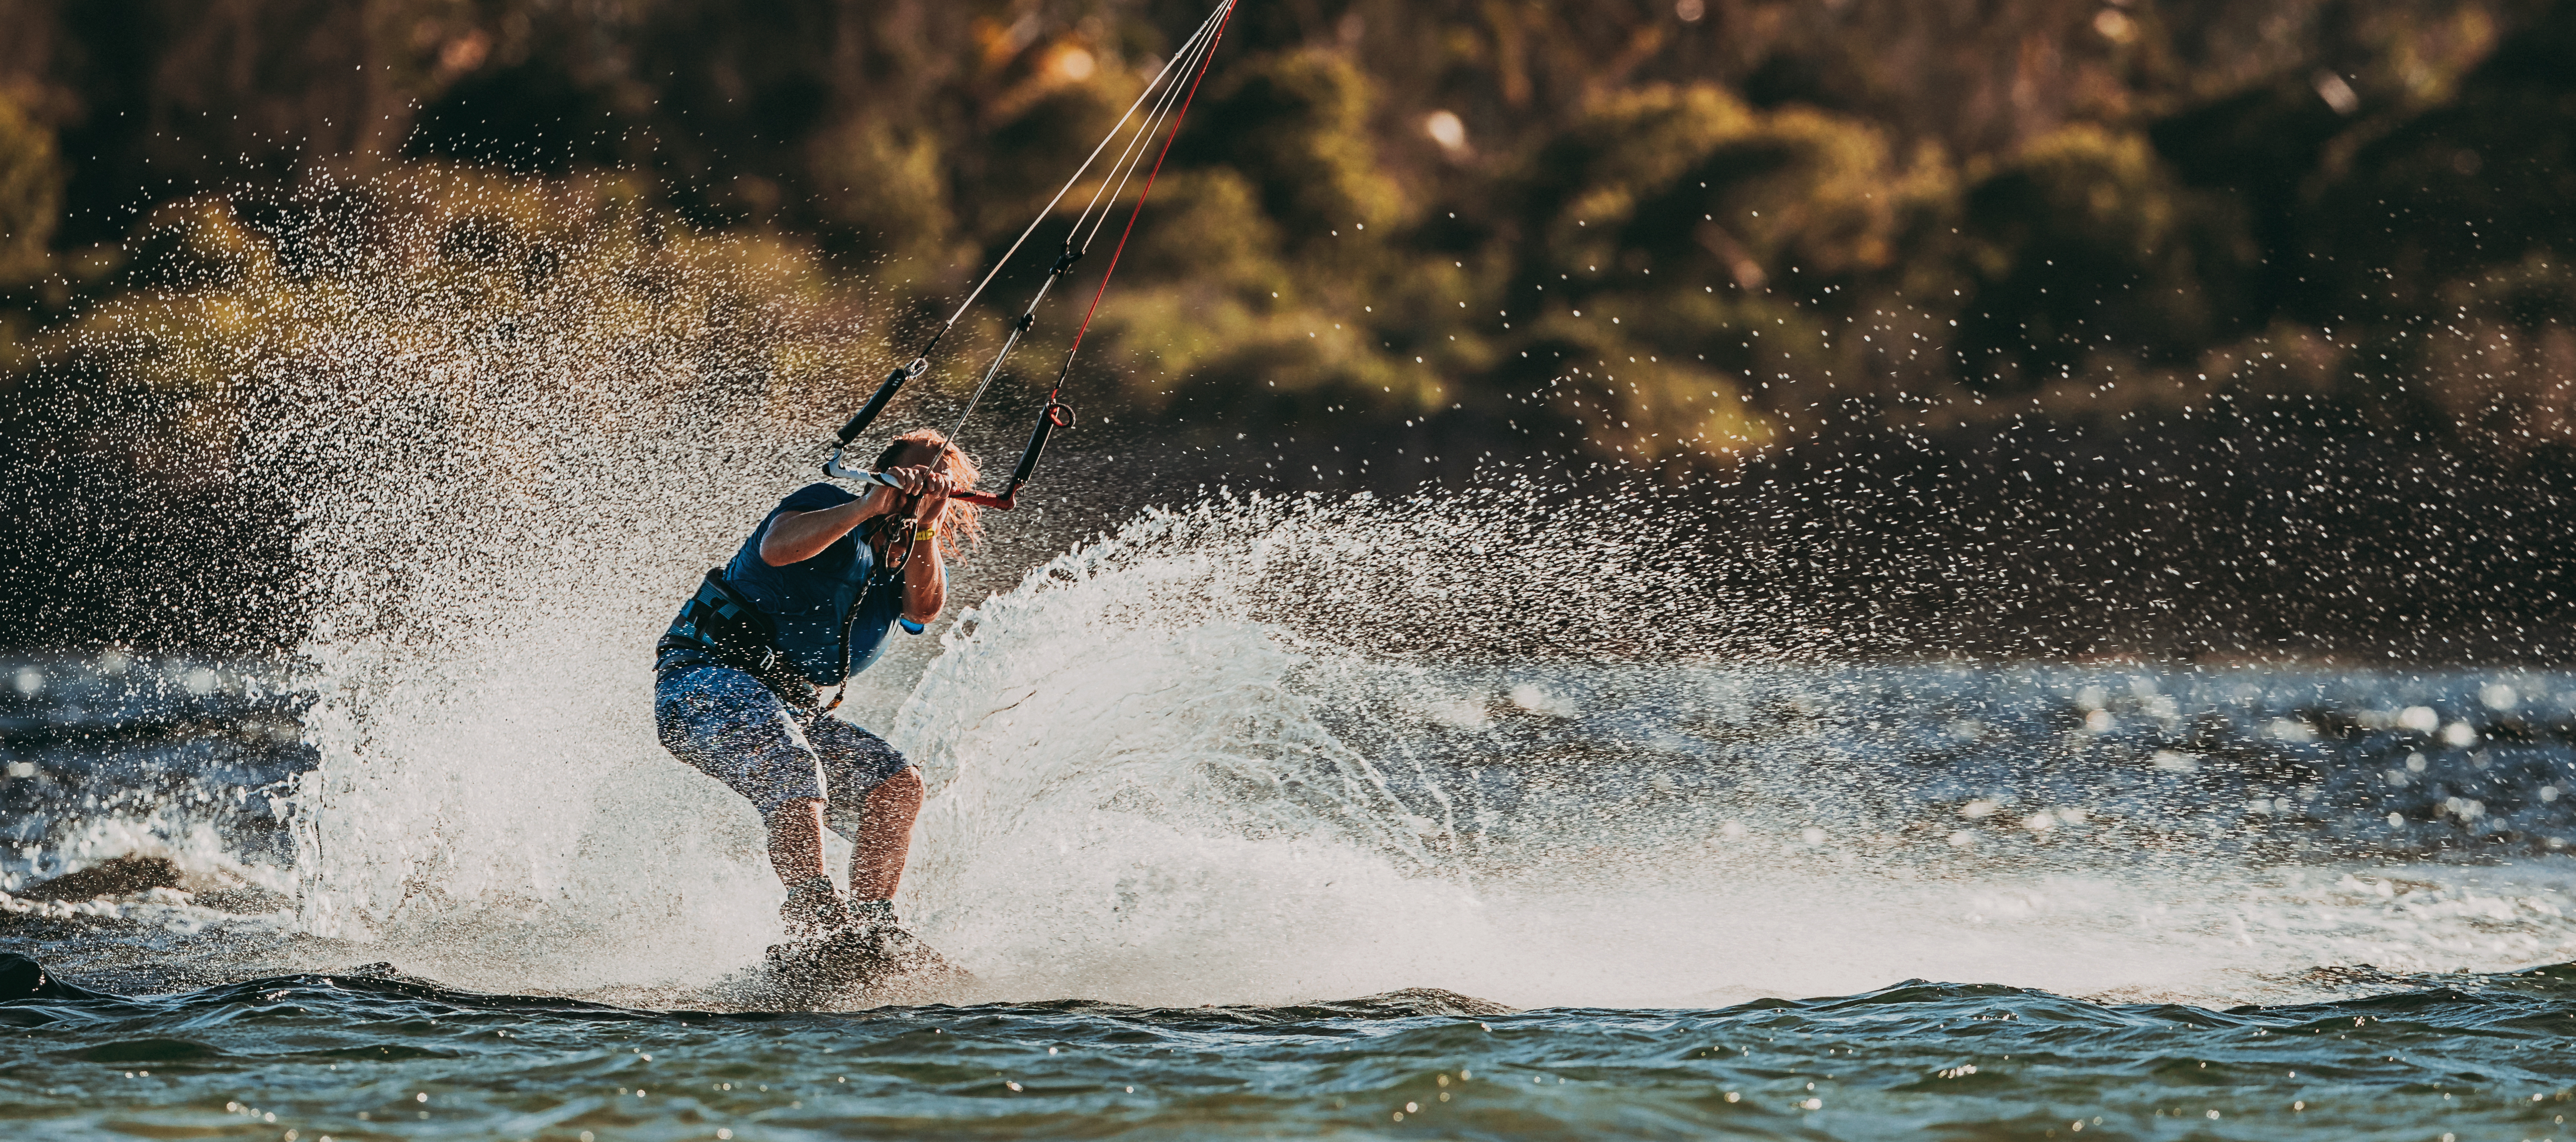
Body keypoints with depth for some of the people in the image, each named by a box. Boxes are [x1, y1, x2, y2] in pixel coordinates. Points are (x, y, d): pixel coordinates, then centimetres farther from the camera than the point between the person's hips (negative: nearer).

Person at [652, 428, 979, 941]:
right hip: (706, 673, -8)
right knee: (790, 772, -34)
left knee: (897, 787, -8)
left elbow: (924, 610, -8)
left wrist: (925, 526, -21)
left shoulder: (910, 569, 17)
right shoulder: (828, 507, -1)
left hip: (788, 707, 8)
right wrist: (870, 506, -31)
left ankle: (870, 925, -14)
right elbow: (777, 548, -24)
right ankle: (815, 912, -47)